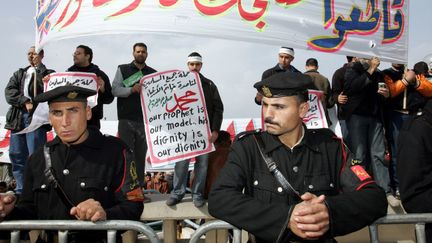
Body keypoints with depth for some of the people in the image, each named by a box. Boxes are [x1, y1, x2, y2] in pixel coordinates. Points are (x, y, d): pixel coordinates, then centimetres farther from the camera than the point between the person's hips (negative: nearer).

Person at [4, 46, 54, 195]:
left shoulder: (48, 73, 11)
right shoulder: (19, 74, 25)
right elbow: (9, 92, 9)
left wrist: (39, 67, -7)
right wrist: (25, 102, -7)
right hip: (17, 119, 5)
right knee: (17, 157, 5)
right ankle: (20, 192, 14)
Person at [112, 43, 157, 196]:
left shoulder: (153, 73, 13)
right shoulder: (123, 69, 7)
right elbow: (115, 90, -5)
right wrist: (132, 89, -20)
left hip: (145, 119, 2)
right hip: (126, 119, -2)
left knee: (141, 154, 7)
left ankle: (139, 187, 14)